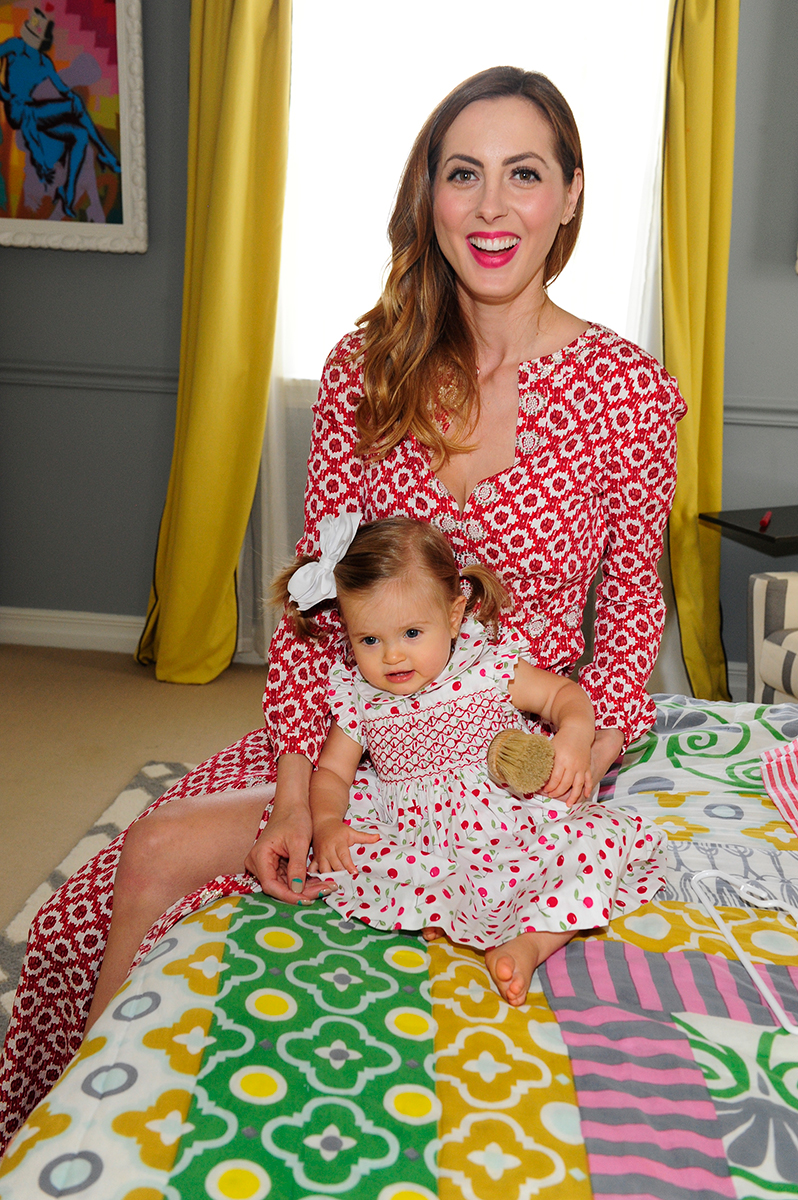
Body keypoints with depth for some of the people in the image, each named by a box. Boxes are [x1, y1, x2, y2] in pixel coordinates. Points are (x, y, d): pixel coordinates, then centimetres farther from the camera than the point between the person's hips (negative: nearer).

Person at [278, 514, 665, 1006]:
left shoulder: (490, 666, -3)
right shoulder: (356, 699, 3)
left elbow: (565, 693, 5)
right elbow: (331, 771, 8)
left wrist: (574, 737, -17)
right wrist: (327, 822, -13)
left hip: (511, 824, -1)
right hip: (418, 843, 2)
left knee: (607, 836, -24)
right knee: (339, 856, -21)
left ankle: (529, 941, -31)